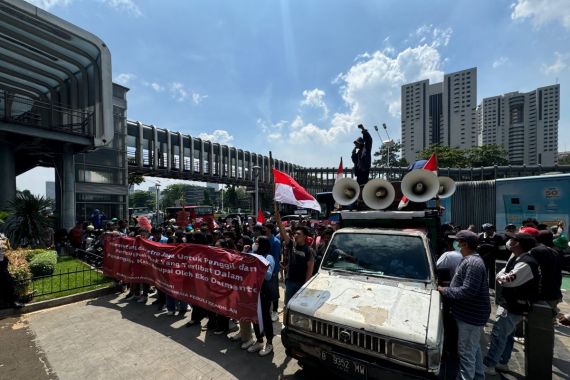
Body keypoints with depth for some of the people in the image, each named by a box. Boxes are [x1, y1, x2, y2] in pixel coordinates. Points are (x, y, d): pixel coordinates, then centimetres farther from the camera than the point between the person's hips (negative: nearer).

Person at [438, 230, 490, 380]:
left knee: (466, 352, 1)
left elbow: (467, 291, -28)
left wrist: (444, 290, -18)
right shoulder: (472, 260, 10)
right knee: (474, 348, 24)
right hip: (472, 313, 10)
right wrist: (448, 289, 8)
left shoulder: (472, 263, -24)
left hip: (470, 315, -10)